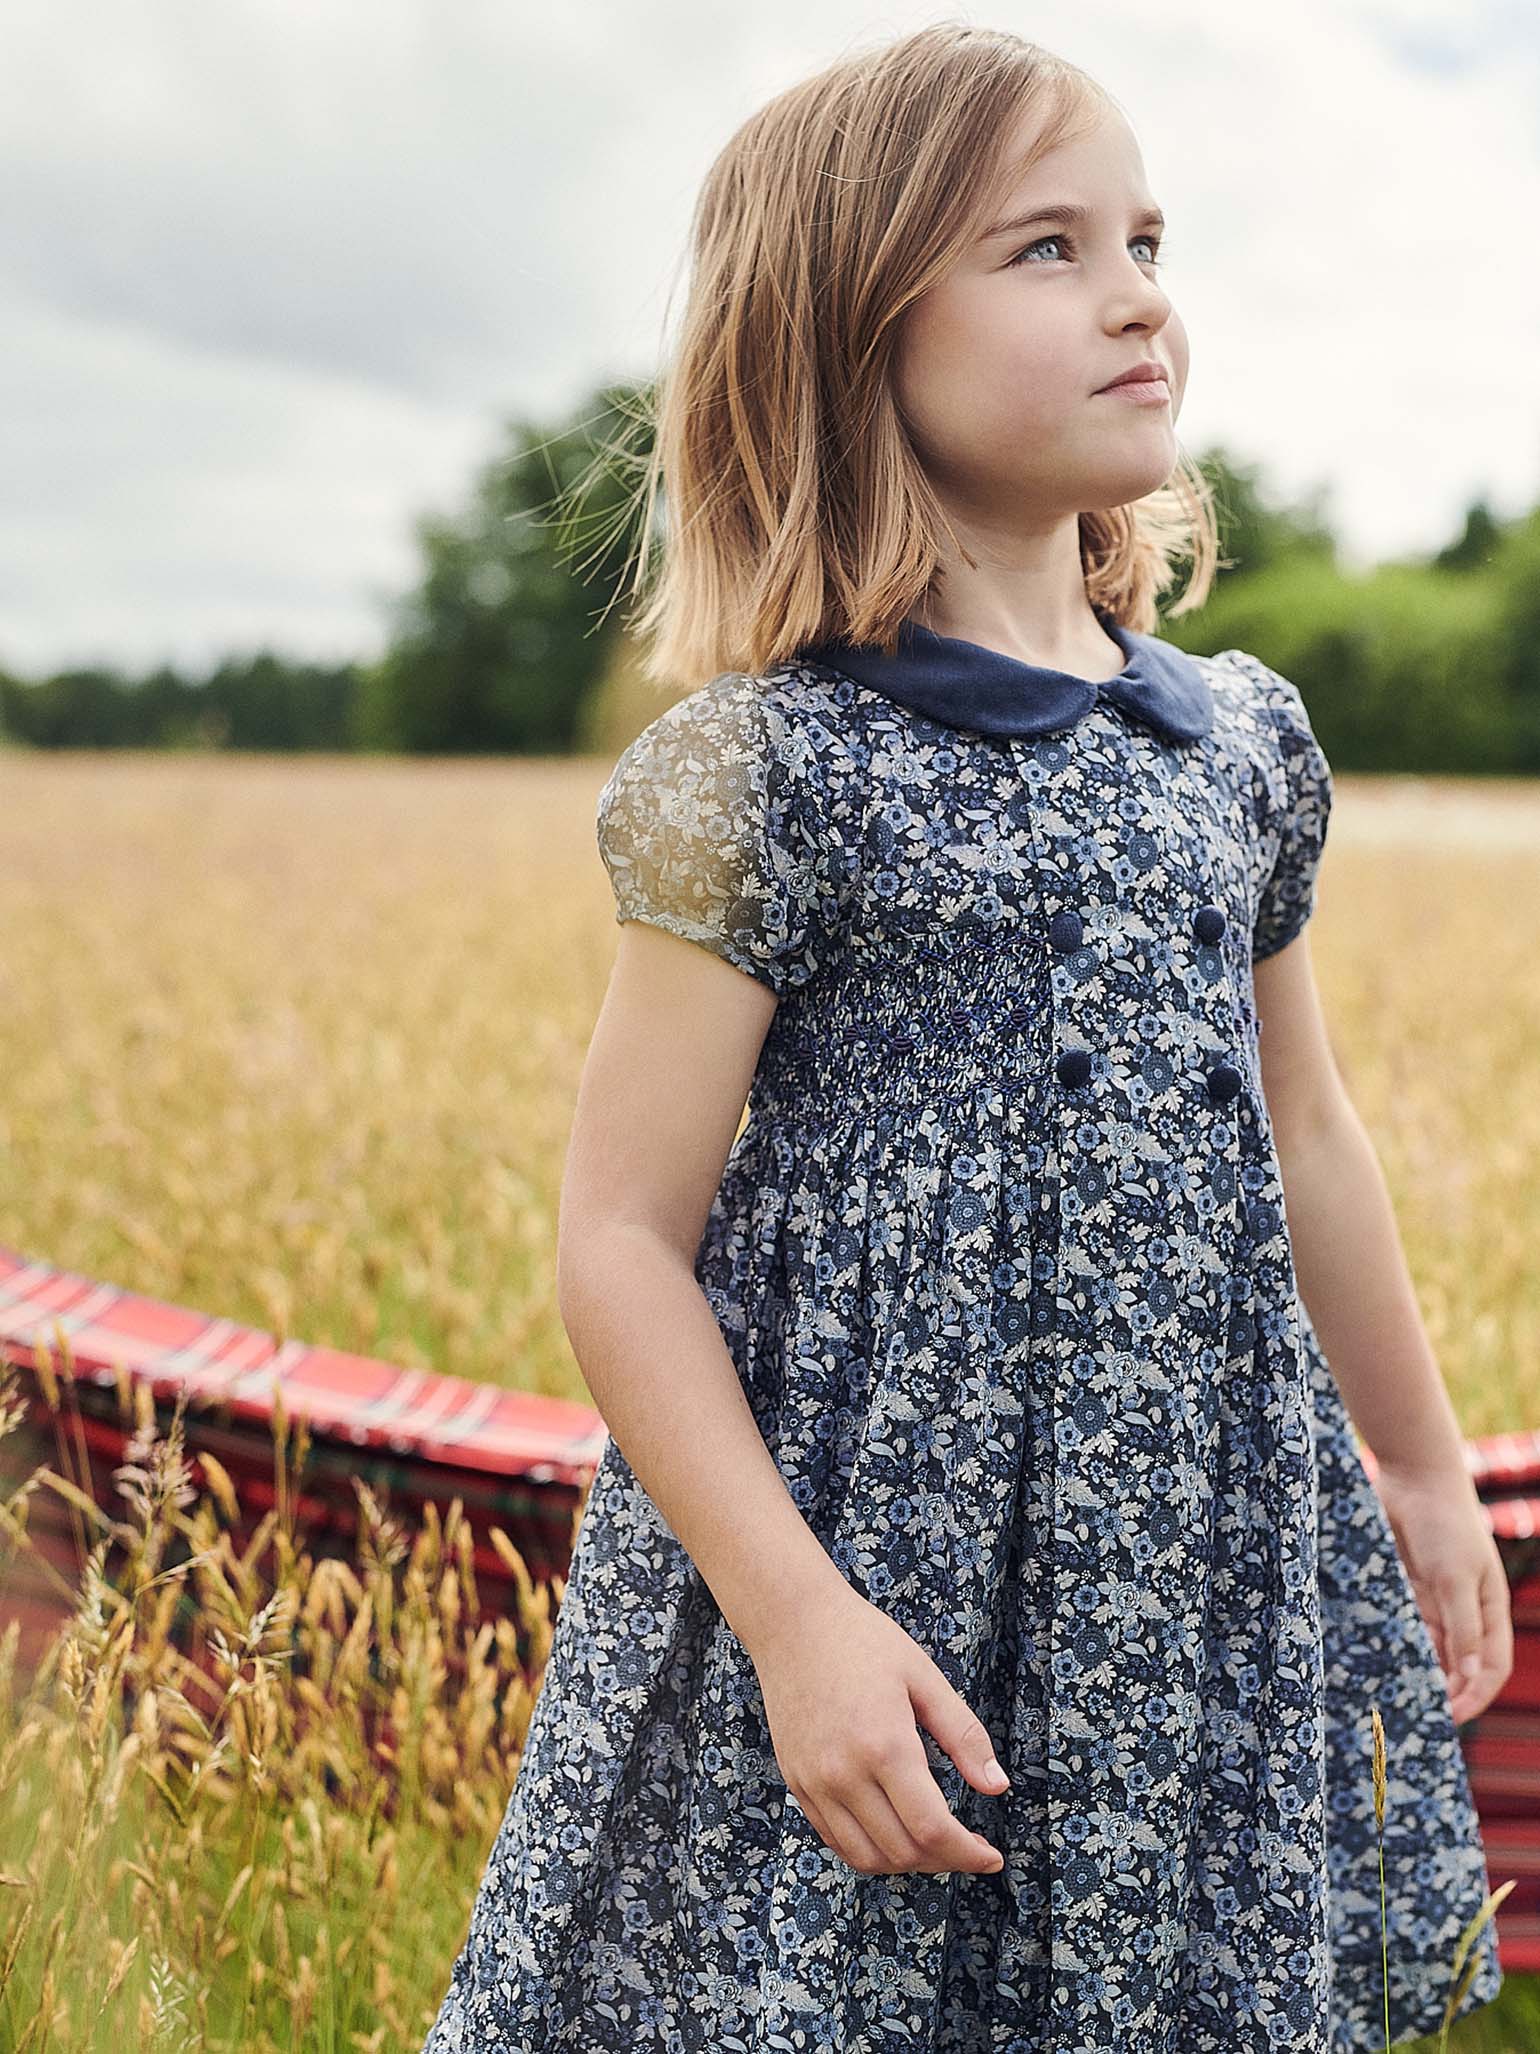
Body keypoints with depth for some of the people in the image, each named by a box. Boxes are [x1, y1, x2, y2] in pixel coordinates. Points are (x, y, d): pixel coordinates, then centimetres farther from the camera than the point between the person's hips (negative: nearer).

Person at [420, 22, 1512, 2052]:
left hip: (1204, 1565, 6)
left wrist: (1423, 1470, 25)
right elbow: (621, 1240, -12)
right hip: (871, 1538, -5)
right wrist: (795, 1611, -19)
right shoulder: (768, 767, -11)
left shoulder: (1243, 737, 7)